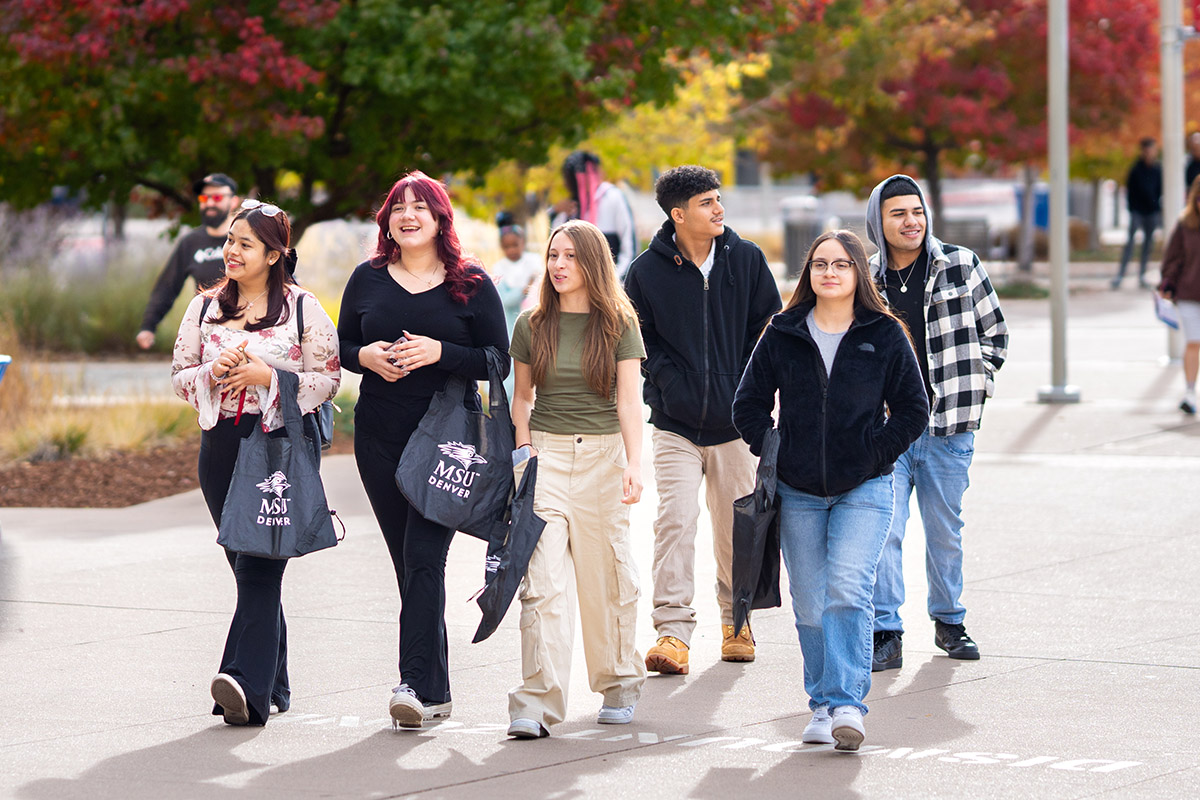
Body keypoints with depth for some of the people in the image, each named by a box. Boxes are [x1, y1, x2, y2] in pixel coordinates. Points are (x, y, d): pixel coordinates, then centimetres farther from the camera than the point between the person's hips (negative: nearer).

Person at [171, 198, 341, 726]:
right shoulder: (205, 308, 13)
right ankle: (273, 687, 14)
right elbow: (180, 378, 13)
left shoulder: (302, 308, 1)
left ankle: (246, 681, -27)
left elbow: (328, 378, -1)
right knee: (248, 568, 7)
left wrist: (266, 376, -13)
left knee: (258, 566, -16)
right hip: (221, 445, 5)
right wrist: (214, 371, -8)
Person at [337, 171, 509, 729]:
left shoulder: (470, 283, 0)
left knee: (424, 555, -14)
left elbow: (499, 362, -3)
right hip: (379, 437, 4)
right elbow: (341, 347, 15)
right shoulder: (367, 279, 9)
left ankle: (419, 683, -17)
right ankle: (434, 690, 13)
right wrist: (366, 356, -7)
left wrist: (440, 352, -17)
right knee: (407, 559, 7)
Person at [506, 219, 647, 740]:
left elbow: (628, 401, -5)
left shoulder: (619, 325, 2)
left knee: (606, 574, 6)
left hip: (603, 456, -1)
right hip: (546, 454, 1)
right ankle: (538, 700, -17)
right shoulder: (532, 326, 7)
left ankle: (618, 685, 25)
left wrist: (634, 464, -16)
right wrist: (524, 455, 3)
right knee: (543, 575, -11)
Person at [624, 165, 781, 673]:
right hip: (676, 424, -2)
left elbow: (769, 328, 8)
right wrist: (667, 386, -7)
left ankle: (736, 622, 24)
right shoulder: (647, 271, -2)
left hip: (735, 422, 2)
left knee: (735, 526, 8)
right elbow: (637, 340, 5)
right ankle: (673, 632, -13)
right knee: (675, 520, -13)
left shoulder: (746, 260, 2)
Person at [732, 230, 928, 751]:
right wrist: (775, 455, 0)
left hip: (863, 491, -2)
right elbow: (749, 405, 11)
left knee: (847, 591, -17)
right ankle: (822, 705, 15)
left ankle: (847, 702, -17)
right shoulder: (782, 335, 4)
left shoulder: (885, 336, 1)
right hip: (798, 493, 2)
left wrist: (875, 456, -4)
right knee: (810, 605, 4)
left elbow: (913, 411, 5)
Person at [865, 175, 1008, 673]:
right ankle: (886, 635, -5)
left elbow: (994, 332, 8)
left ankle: (949, 621, 29)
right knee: (883, 531, -9)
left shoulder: (961, 265, 0)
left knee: (945, 531, 11)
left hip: (948, 426, 0)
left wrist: (974, 385, 2)